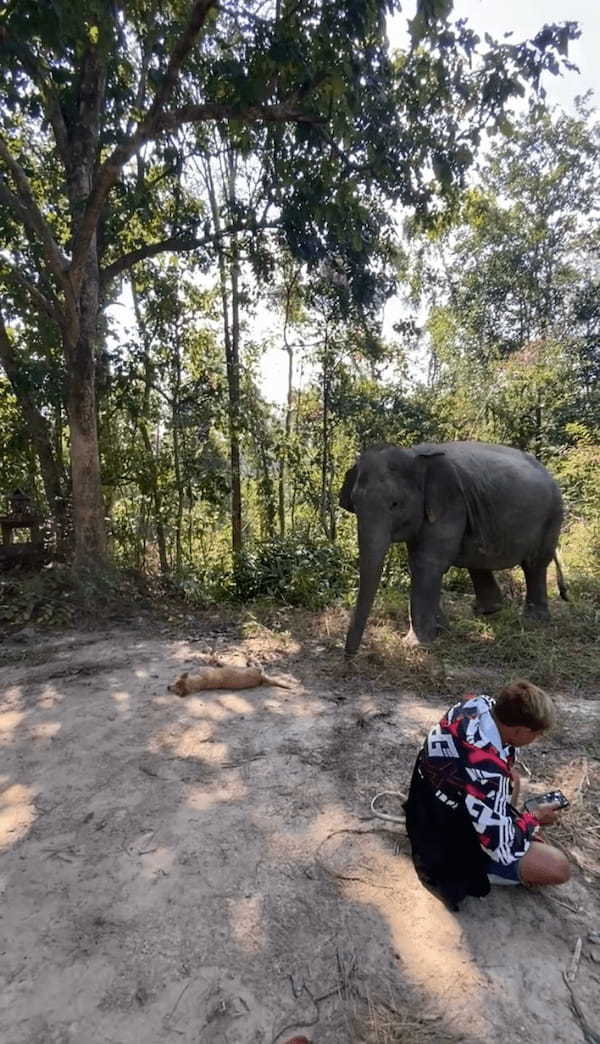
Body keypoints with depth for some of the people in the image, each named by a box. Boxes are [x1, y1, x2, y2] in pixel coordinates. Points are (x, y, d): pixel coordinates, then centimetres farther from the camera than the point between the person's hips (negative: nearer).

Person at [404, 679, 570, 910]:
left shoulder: (479, 704, -18)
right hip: (449, 846, -8)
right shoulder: (485, 770, -39)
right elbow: (503, 848, -26)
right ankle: (470, 870, 1)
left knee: (511, 776, 25)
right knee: (557, 868, -13)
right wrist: (534, 819, -10)